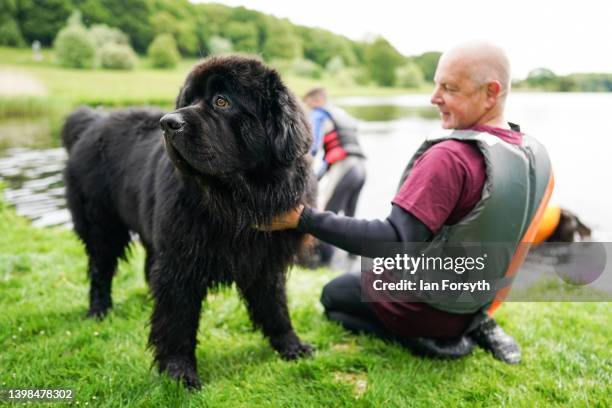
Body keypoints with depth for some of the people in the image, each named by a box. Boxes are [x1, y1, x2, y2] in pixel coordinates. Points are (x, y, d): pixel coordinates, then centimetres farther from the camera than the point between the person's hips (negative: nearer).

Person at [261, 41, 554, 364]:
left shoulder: (449, 157, -30)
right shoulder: (538, 156, -5)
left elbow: (394, 243, -33)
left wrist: (304, 219, -31)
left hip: (423, 307, -7)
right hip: (477, 302, 7)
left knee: (333, 295, 21)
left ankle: (432, 339, 1)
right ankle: (475, 327, 13)